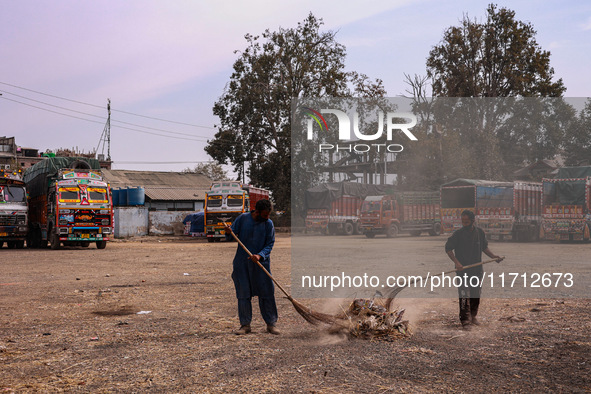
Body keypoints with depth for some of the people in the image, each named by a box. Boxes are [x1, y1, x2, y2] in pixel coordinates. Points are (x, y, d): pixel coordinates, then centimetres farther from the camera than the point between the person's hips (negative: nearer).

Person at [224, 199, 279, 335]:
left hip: (261, 262, 0)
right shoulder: (243, 218, -3)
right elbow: (233, 234, 5)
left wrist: (260, 256, -19)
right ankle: (245, 325, 10)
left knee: (267, 293, -1)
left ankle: (271, 324, 10)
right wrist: (228, 232, -19)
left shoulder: (268, 223, -3)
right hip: (242, 262, 0)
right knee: (243, 294, 1)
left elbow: (270, 245, -2)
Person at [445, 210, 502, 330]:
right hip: (463, 270, -4)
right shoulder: (458, 234, -8)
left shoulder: (480, 232, 4)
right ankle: (465, 321, -5)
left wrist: (493, 256, 3)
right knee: (464, 296, -8)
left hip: (477, 269, 4)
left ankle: (473, 316, 28)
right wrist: (456, 262, -17)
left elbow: (484, 247, 17)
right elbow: (448, 248, -6)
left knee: (476, 295, 12)